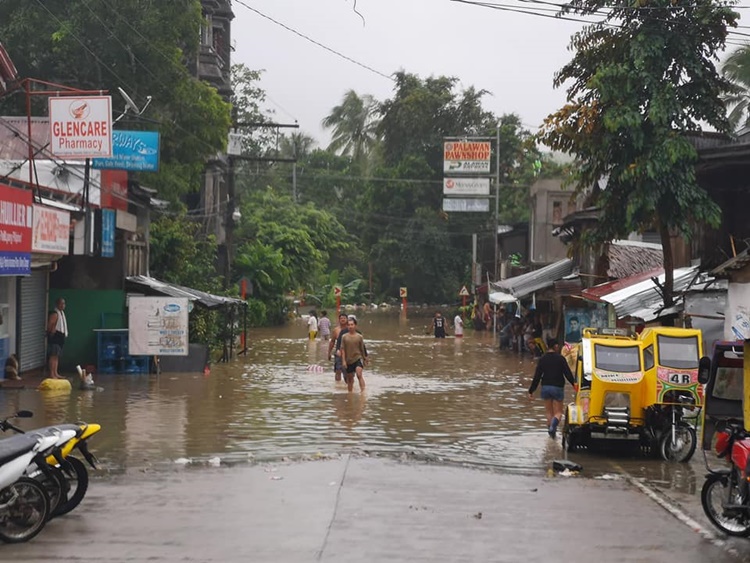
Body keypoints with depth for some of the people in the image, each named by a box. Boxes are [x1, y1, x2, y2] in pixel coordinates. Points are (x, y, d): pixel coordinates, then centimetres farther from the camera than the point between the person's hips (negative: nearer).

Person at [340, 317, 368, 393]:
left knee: (359, 374, -23)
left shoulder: (359, 336, -1)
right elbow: (342, 349, -2)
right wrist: (343, 361, -8)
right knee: (349, 378, 12)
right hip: (348, 360, 2)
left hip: (358, 358, -2)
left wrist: (364, 359, 15)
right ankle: (350, 392, 27)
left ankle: (362, 390, -27)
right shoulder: (344, 337, -1)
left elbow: (362, 349, 8)